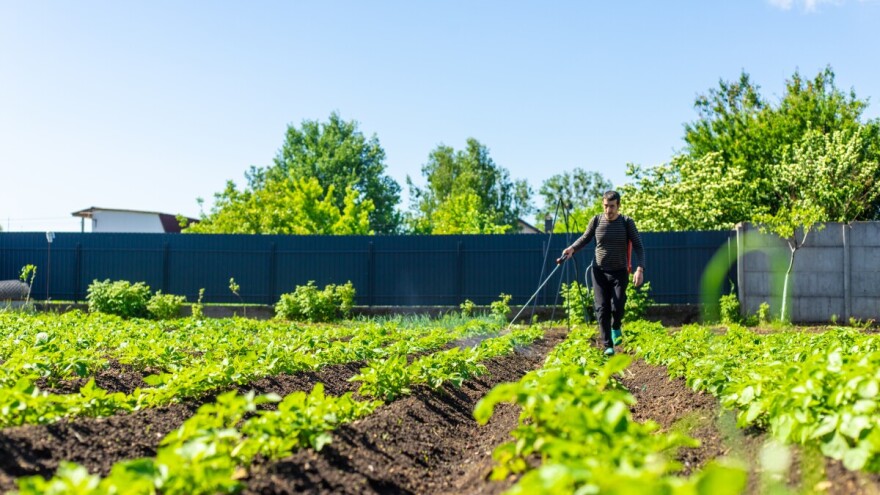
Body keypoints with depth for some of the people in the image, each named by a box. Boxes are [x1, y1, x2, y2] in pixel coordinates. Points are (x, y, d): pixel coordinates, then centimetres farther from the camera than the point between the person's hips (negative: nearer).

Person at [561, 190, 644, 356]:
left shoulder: (627, 222, -7)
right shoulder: (596, 221, -3)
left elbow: (638, 247, -6)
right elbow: (585, 238, 13)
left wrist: (640, 269, -20)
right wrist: (572, 249, -6)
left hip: (619, 272, -1)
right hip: (599, 271, 1)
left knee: (617, 307, -13)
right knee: (602, 309, -6)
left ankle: (616, 327, 22)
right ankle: (608, 346, 3)